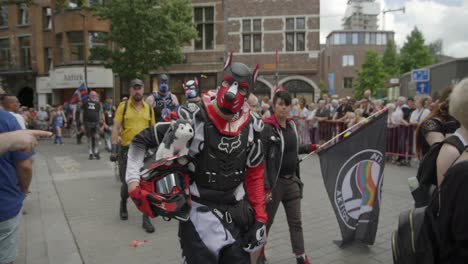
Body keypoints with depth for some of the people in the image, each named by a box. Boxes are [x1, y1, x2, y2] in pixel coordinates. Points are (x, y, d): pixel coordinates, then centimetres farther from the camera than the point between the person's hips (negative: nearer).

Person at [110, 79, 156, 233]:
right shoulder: (123, 106, 0)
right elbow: (116, 128, -4)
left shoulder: (149, 108, 7)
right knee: (127, 183, 9)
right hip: (127, 150, -1)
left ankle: (146, 219, 7)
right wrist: (114, 148, -11)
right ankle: (123, 203, 43)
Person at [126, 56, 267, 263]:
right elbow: (141, 141, -9)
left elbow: (254, 175, 7)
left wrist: (260, 217, 3)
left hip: (236, 213, 5)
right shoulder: (192, 119, -18)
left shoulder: (251, 126, -4)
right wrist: (134, 185, -16)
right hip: (199, 212, -5)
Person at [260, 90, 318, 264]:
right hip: (275, 181, -6)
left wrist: (309, 148, 12)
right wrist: (266, 185, -22)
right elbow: (261, 158, -19)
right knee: (266, 220, 12)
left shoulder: (291, 125, 6)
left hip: (292, 180, 6)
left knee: (296, 222, 10)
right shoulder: (267, 128, -16)